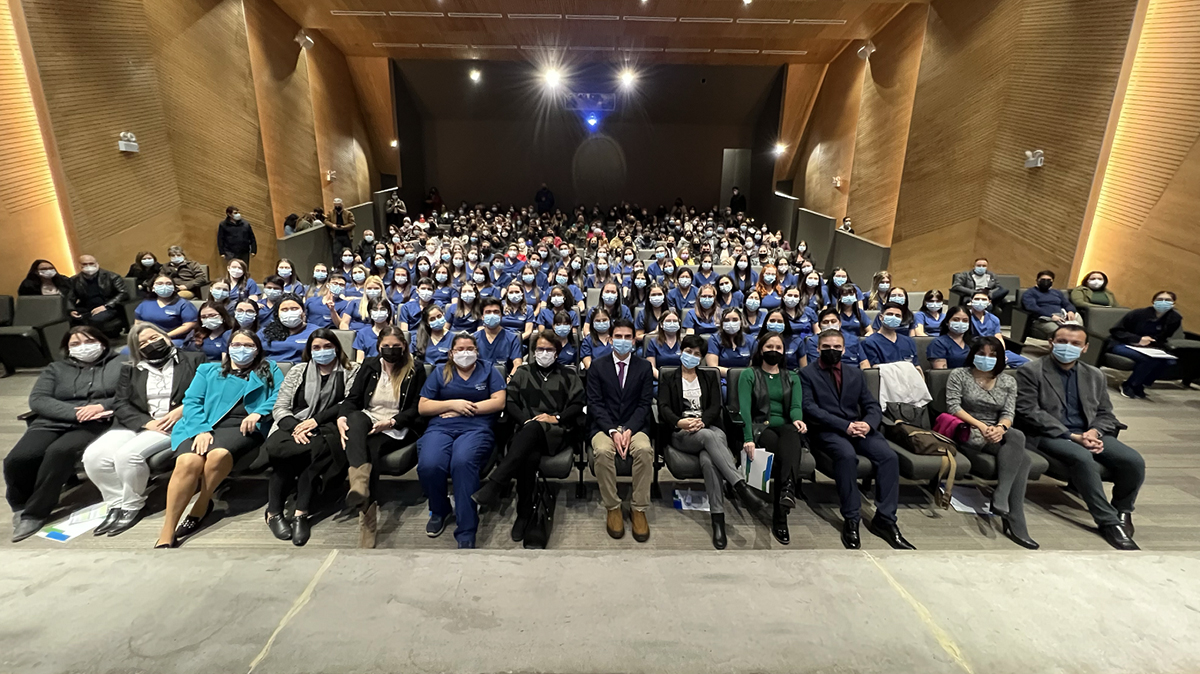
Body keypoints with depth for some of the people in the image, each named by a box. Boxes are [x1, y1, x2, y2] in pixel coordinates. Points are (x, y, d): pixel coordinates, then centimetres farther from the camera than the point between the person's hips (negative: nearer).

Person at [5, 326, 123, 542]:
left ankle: (35, 512, -15)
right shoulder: (56, 369, 22)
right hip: (53, 422, 4)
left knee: (59, 452, -32)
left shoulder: (120, 365, 13)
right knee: (17, 459, -22)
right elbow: (37, 400, 7)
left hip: (97, 423, -4)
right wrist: (74, 412, -11)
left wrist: (103, 405, -17)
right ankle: (21, 506, 6)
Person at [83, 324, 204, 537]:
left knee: (128, 454, -28)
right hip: (136, 424, 5)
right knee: (93, 456, -19)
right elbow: (120, 404, 7)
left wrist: (182, 410, -16)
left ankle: (132, 507, -6)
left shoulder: (194, 360, 7)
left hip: (176, 424, -5)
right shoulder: (129, 369, 18)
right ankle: (117, 505, -3)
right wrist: (147, 422, -11)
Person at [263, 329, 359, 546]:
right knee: (275, 445, -31)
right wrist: (294, 428, -10)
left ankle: (300, 513, -28)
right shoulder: (298, 371, 19)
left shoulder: (351, 371, 11)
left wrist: (316, 420, -13)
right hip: (294, 426, 3)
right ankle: (274, 512, -20)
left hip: (327, 429, -2)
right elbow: (279, 407, 10)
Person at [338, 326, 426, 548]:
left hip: (397, 429, -2)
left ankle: (367, 517, -32)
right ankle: (359, 486, -56)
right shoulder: (369, 366, 15)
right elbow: (352, 399, 8)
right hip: (367, 422, 3)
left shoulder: (415, 370, 5)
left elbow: (416, 409, -1)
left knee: (371, 448, -33)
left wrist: (391, 422, -18)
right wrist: (342, 417, -14)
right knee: (355, 418, -33)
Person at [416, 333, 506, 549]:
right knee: (428, 465, -31)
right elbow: (422, 407, 12)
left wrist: (465, 408, -3)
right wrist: (453, 404, -3)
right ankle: (439, 510, 4)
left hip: (477, 428, -2)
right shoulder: (440, 372, 20)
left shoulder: (489, 371, 17)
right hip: (441, 427, 2)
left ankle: (466, 534, -28)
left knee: (462, 462, -36)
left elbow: (499, 402, 3)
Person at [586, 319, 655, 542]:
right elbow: (594, 404, -2)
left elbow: (645, 404, 1)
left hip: (635, 426, 1)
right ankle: (612, 508, -14)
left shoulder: (644, 367, 7)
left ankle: (639, 510, -16)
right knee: (603, 451, -32)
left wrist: (629, 430, -16)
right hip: (604, 426, 0)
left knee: (644, 450, -32)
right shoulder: (597, 366, 5)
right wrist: (613, 431, -17)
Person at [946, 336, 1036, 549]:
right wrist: (980, 425, -20)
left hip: (998, 434, 5)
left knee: (1023, 460, -28)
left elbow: (1009, 413, 3)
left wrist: (1000, 427, -20)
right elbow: (953, 406, -8)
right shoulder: (959, 375, 2)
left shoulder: (1008, 381, 14)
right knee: (1018, 437, -30)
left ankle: (1013, 521, -24)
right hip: (969, 432, -4)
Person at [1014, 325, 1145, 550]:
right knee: (1083, 458, -33)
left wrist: (1094, 432, -8)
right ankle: (1109, 522, -18)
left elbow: (1105, 413, 16)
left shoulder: (1095, 375, 17)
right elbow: (1029, 412, -11)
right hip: (1049, 436, -6)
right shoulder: (1031, 371, -3)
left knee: (1134, 461, -17)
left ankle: (1121, 511, 10)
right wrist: (1072, 436, -16)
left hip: (1088, 434, 6)